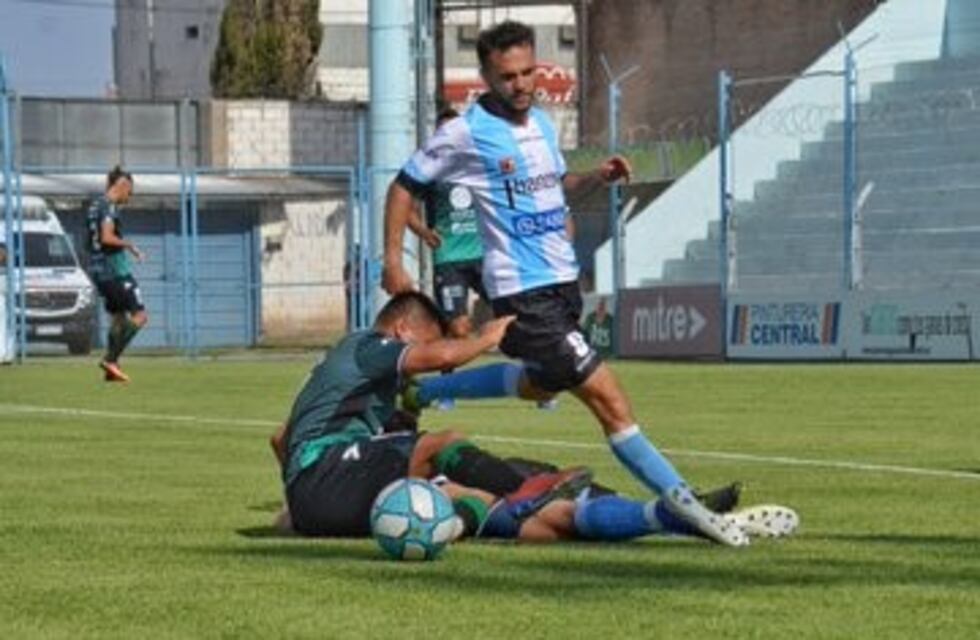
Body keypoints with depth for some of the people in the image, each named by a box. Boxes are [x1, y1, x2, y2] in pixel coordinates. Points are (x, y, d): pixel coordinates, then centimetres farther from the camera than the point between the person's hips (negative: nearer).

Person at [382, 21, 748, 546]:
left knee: (539, 385, 29)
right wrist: (392, 262, -6)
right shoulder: (466, 133, -10)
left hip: (563, 281, 9)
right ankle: (684, 504, -13)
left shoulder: (542, 122, 10)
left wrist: (596, 178, 5)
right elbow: (405, 186, -1)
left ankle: (419, 392, 43)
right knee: (607, 397, -13)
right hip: (523, 292, -9)